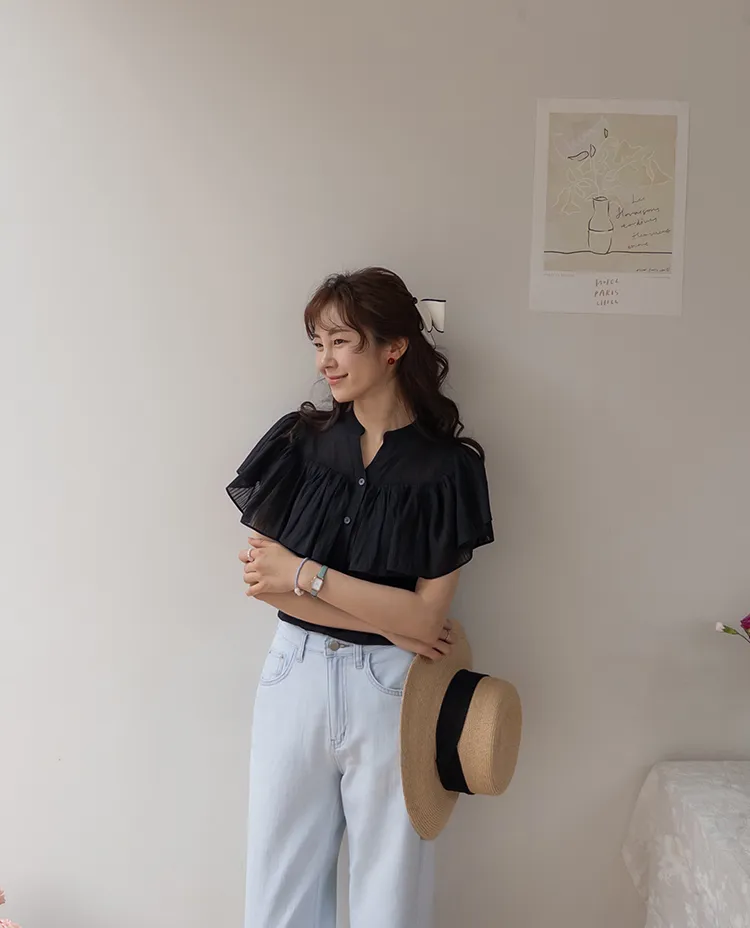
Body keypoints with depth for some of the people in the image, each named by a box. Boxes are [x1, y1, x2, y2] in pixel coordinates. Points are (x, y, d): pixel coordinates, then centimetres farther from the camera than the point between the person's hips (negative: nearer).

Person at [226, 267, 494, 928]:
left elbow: (427, 614, -13)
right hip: (295, 675, 3)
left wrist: (304, 575, -15)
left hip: (389, 690, -2)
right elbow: (261, 577, -7)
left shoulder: (445, 467, -8)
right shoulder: (300, 441, -1)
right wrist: (386, 621, -14)